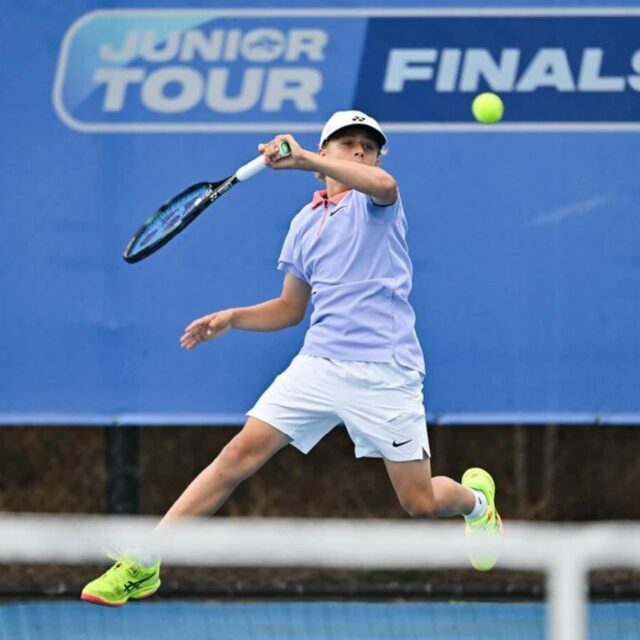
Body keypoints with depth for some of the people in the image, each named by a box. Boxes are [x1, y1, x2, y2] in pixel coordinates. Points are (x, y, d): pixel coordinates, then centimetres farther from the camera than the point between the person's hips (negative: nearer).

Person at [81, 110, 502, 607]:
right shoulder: (305, 224, 16)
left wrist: (302, 158, -34)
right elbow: (291, 308, 25)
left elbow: (383, 185, -27)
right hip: (319, 362, 4)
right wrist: (231, 318, 8)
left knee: (421, 503, -1)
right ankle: (142, 565, -11)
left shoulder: (375, 203, 1)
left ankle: (477, 498, 38)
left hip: (385, 374, -4)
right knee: (241, 453, -10)